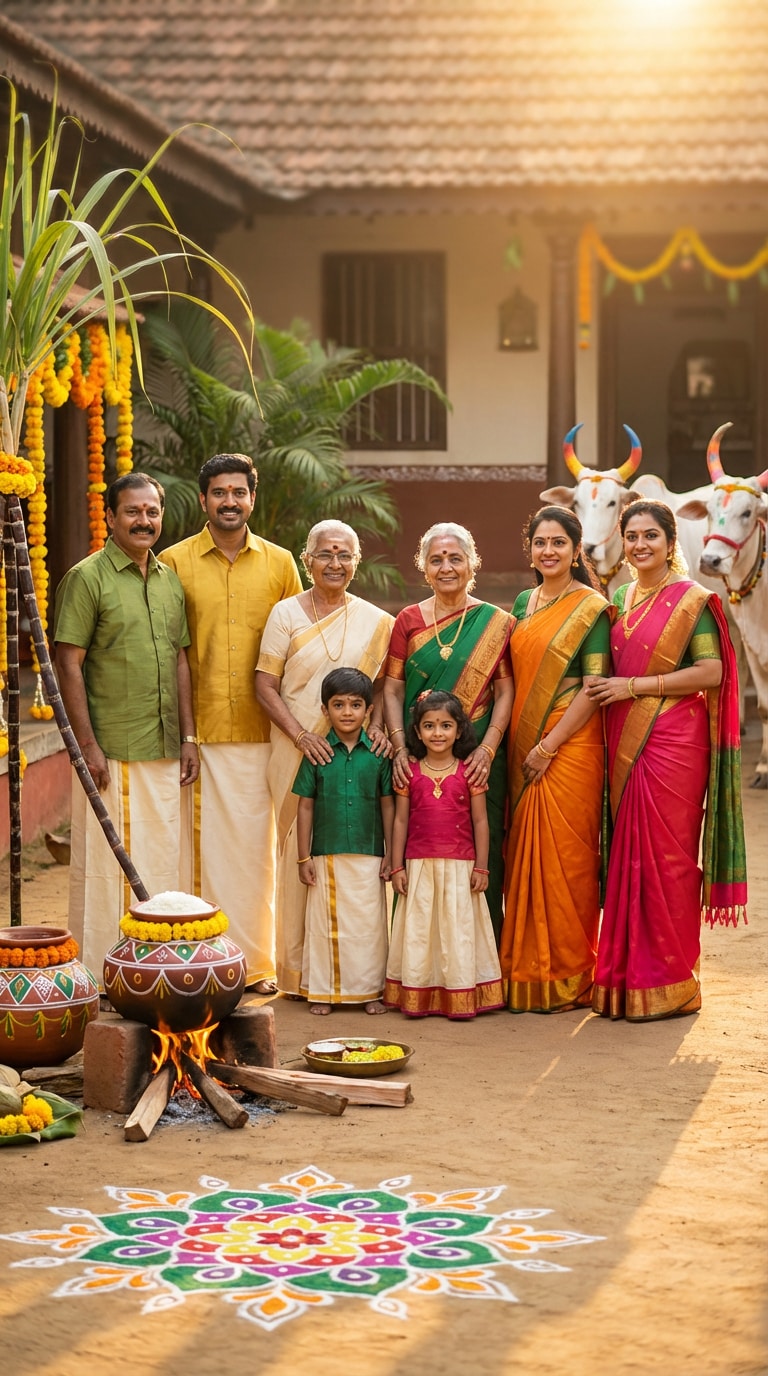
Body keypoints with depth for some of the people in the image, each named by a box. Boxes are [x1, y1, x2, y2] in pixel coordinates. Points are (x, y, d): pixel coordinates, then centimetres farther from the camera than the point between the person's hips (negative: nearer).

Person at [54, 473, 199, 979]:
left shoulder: (170, 581, 13)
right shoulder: (87, 577, -6)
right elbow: (69, 664, -10)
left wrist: (188, 737, 12)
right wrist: (88, 744, -14)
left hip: (163, 750, 6)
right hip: (110, 750, -6)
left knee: (160, 861, 10)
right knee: (102, 862, -2)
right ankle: (96, 975, 7)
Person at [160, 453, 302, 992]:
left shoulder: (279, 563, 9)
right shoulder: (174, 562, 4)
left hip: (259, 731, 1)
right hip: (197, 731, -1)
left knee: (254, 846, 4)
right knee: (201, 846, -1)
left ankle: (257, 963, 12)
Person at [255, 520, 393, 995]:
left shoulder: (374, 621, 8)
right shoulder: (286, 614, 2)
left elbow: (381, 683, 12)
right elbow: (265, 685, -2)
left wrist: (377, 726, -7)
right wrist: (301, 736, -13)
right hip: (298, 753, -2)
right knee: (299, 848, -1)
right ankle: (298, 969, 6)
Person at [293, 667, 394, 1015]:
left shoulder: (378, 753, 1)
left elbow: (388, 804, 6)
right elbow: (306, 806, 4)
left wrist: (390, 854, 3)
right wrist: (303, 857, 2)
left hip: (368, 855, 0)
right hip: (326, 854, 0)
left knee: (368, 922, 4)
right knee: (324, 922, 5)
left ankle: (370, 990, 15)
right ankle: (322, 990, 15)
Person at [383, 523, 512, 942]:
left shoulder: (495, 622, 6)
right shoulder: (408, 620, 9)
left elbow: (505, 691, 2)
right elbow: (392, 690, 6)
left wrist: (487, 749, -11)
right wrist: (400, 748, -7)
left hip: (477, 760, -1)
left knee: (483, 858, -2)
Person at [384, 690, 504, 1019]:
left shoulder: (469, 773, 0)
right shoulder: (409, 773, 3)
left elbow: (480, 821, 2)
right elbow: (401, 821, 6)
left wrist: (481, 866, -2)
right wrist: (397, 867, 3)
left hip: (459, 867, -1)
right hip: (419, 866, 1)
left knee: (458, 928, 2)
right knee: (419, 929, 4)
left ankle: (461, 998, 8)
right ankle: (417, 997, 10)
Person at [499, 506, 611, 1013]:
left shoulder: (591, 608, -6)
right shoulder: (524, 603, 14)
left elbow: (592, 689, -11)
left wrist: (549, 746, -15)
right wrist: (521, 745, 6)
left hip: (570, 745, -6)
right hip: (524, 745, 6)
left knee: (563, 855, -4)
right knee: (526, 852, 8)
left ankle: (566, 977, 4)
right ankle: (526, 969, 16)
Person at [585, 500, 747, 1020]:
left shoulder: (693, 599, -4)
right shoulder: (620, 599, 16)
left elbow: (711, 672, -13)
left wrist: (634, 686, -14)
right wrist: (603, 689, 6)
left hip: (672, 742, -6)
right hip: (624, 742, 6)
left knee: (665, 855, -5)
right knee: (628, 853, 6)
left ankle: (668, 982, 2)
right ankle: (627, 974, 12)